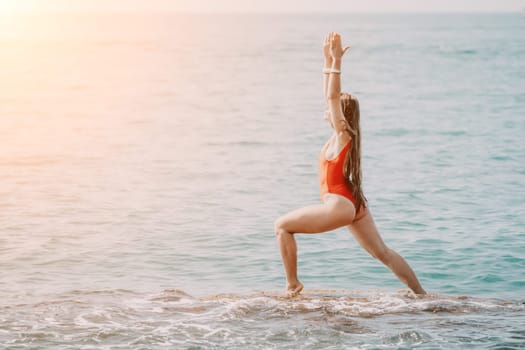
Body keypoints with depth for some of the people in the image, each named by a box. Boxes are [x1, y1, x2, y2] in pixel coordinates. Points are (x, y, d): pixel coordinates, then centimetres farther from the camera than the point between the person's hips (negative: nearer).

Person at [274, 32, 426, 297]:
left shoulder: (343, 134, -9)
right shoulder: (341, 134, 11)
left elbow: (332, 97, -19)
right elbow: (330, 96, 18)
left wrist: (336, 62, -21)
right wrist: (329, 61, 19)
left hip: (340, 205, -9)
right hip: (355, 205, 9)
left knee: (282, 225, 0)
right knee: (383, 253, 10)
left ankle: (292, 284, 0)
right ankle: (421, 293, 8)